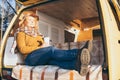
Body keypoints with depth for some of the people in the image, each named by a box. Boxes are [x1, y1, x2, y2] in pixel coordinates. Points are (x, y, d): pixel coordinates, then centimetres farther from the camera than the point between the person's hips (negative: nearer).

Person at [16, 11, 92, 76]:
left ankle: (76, 64, -66)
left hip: (42, 58, 5)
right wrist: (39, 47, -9)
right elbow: (23, 49, 0)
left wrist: (44, 45, -1)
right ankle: (78, 53, -62)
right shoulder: (21, 33, 16)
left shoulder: (37, 34, 33)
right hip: (31, 58, -4)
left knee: (52, 58, -34)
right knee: (51, 49, -35)